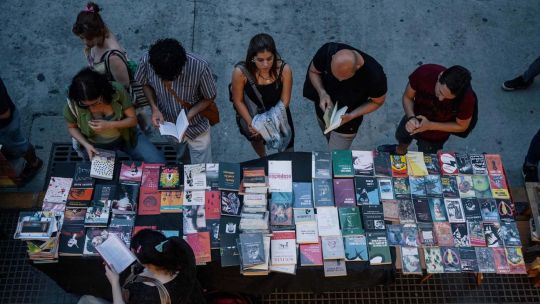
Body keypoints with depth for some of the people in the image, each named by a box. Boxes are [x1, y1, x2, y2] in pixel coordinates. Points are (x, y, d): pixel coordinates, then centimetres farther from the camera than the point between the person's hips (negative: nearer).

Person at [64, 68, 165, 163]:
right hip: (96, 145, 0)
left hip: (125, 136, 0)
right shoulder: (73, 104, -23)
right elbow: (72, 127, -2)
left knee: (158, 162, -11)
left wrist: (109, 125, -31)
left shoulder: (117, 90, -25)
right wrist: (86, 145, -19)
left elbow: (133, 119, -15)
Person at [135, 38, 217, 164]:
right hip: (166, 124, 2)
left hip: (195, 127, -2)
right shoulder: (147, 61, -27)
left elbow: (209, 98, -16)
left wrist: (188, 116, -28)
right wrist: (154, 108, -19)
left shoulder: (200, 67, -34)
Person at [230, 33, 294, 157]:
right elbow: (238, 101, -20)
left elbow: (284, 101, -21)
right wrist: (251, 123, -26)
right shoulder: (240, 72, -35)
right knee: (256, 139, 32)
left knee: (287, 148, 18)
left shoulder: (284, 70, -33)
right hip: (251, 115, 1)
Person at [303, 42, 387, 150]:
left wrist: (352, 116, -28)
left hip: (346, 121, -3)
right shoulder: (327, 51, -32)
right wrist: (322, 93, -29)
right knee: (331, 142, 29)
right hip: (323, 110, 3)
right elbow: (313, 71, -11)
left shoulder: (375, 75, -36)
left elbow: (377, 102, -15)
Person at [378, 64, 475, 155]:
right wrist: (411, 117, -35)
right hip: (414, 119, 3)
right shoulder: (424, 73, -36)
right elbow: (407, 97, -17)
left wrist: (430, 126, -30)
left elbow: (462, 126, -18)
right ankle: (400, 151, 69)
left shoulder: (467, 98, -38)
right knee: (401, 138, 34)